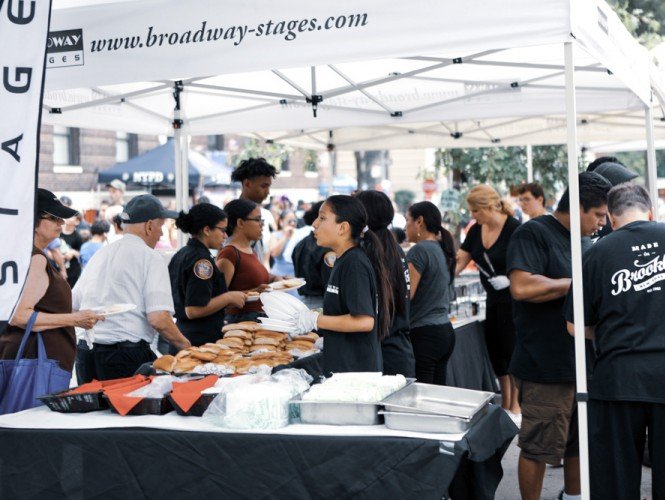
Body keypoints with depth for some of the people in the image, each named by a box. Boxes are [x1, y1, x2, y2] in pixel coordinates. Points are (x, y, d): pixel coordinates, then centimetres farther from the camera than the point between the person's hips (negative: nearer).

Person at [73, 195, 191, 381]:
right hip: (128, 357, -7)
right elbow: (158, 319, -14)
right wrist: (185, 345, 1)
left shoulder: (99, 255, 15)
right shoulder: (150, 257, -5)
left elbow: (73, 304, 19)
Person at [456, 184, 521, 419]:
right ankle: (505, 406, 23)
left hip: (512, 298, -7)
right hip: (493, 300, 7)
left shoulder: (514, 229, -15)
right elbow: (458, 263, 5)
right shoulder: (476, 231, 5)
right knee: (495, 350, 11)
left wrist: (510, 278, -27)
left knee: (511, 349, -2)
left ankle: (515, 408, 9)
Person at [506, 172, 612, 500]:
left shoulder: (579, 240, 16)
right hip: (546, 366, -9)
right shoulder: (533, 233, -12)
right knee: (538, 448, 2)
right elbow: (522, 287, -28)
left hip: (582, 362, 9)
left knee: (580, 444, 17)